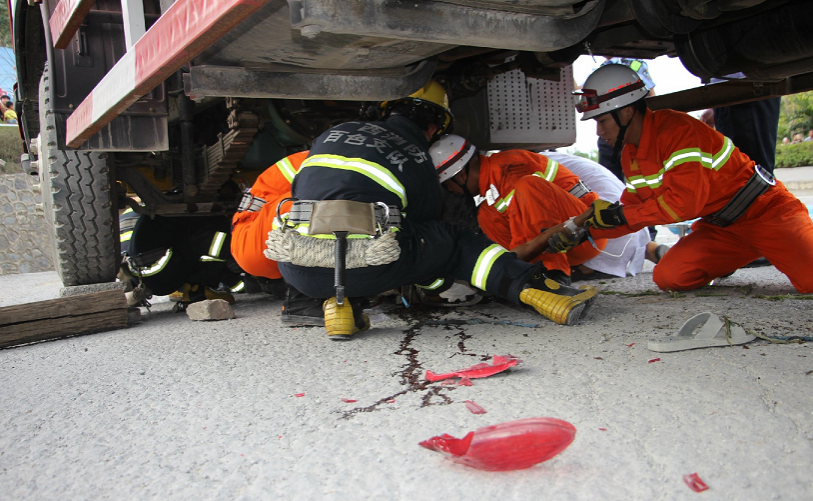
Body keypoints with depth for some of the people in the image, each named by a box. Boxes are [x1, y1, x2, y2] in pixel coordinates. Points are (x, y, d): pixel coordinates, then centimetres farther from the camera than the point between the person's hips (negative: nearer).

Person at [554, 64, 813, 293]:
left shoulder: (676, 130, -23)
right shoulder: (630, 155, 5)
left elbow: (685, 201, -28)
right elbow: (631, 211, 11)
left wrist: (619, 214, -22)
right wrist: (585, 231, 2)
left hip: (763, 209, -7)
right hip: (719, 227, 8)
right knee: (668, 277, -13)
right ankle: (731, 256, 13)